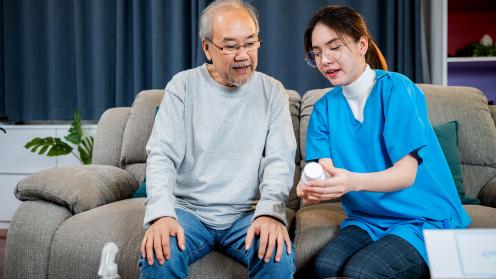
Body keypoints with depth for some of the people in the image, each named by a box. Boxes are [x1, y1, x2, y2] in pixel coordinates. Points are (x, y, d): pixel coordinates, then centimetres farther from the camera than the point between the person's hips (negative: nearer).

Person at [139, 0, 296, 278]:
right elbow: (162, 155, -7)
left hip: (247, 213, 1)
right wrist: (162, 213, -25)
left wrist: (270, 212, -26)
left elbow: (280, 159, -6)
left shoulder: (272, 91, 3)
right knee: (159, 256, -29)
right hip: (188, 209, 0)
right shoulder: (183, 86, 1)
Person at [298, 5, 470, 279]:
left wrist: (353, 181, -37)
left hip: (424, 218, -3)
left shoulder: (396, 88, -11)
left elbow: (406, 174, -18)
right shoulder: (324, 108, 4)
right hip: (367, 220, 4)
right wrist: (313, 189, -31)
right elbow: (326, 173, -6)